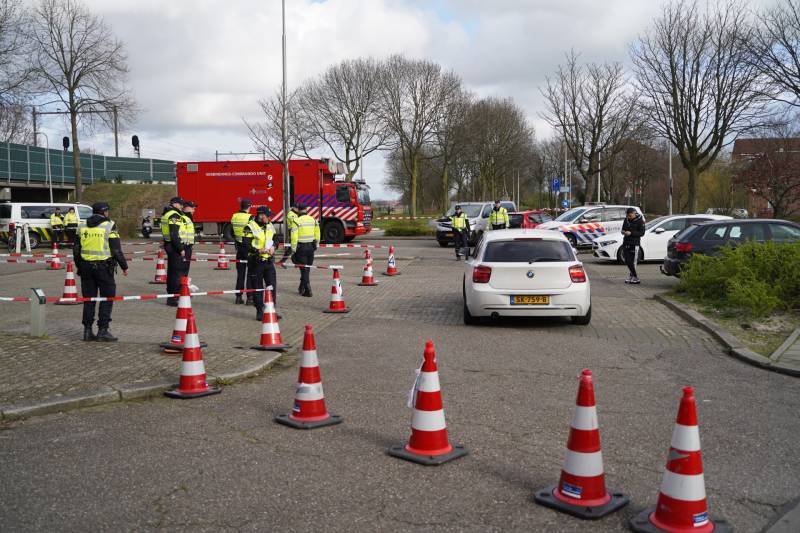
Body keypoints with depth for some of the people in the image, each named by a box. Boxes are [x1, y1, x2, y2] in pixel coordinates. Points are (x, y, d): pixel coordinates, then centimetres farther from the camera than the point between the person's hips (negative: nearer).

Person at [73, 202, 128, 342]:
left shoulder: (83, 227, 9)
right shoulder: (109, 226, -7)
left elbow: (76, 249, 12)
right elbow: (116, 250, -10)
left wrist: (79, 266, 22)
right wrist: (124, 266, -2)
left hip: (86, 266, 5)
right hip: (104, 267, -5)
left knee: (88, 299, 11)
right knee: (107, 298, 3)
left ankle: (87, 330, 14)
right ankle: (103, 331, 1)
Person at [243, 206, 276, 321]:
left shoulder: (270, 226, 10)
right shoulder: (250, 227, -12)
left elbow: (275, 239, 21)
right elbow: (246, 245, -16)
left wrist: (273, 247, 1)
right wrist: (259, 251, -25)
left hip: (269, 261, 6)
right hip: (256, 262, -6)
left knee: (272, 286, 5)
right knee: (257, 288, 4)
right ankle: (260, 312, 13)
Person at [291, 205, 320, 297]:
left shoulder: (297, 221, -10)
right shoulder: (313, 220, 4)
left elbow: (294, 237, -14)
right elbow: (317, 235, 7)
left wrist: (294, 249, -7)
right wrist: (316, 245, 17)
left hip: (301, 247, -5)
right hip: (311, 247, 5)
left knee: (304, 269, 0)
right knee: (307, 269, 16)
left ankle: (307, 291, -3)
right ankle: (302, 288, 30)